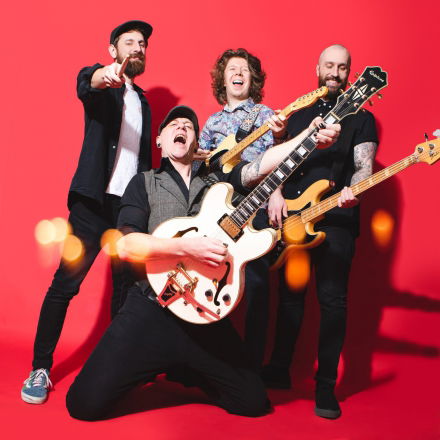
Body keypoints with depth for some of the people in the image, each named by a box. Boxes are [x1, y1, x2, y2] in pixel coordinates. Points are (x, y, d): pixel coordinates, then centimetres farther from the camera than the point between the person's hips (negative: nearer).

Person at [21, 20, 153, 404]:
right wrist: (104, 75, -45)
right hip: (94, 200, -5)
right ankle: (40, 369, 2)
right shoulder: (100, 86, 5)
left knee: (128, 286, 6)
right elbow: (84, 82, -21)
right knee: (65, 283, -7)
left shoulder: (143, 102, 23)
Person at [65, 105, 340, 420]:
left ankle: (183, 369, 26)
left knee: (254, 403, 2)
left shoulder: (217, 181, 13)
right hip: (151, 309, -2)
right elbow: (127, 245, -9)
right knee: (86, 402, -14)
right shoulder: (143, 183, 5)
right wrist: (186, 246, -22)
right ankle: (150, 370, 17)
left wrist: (311, 137, -16)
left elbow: (261, 165, -3)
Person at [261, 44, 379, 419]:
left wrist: (352, 190, -24)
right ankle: (280, 369, 21)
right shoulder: (298, 114, 18)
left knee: (333, 299, -5)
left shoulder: (361, 117, 9)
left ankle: (326, 386, 4)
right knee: (289, 295, 8)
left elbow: (364, 166, -2)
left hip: (337, 219, -3)